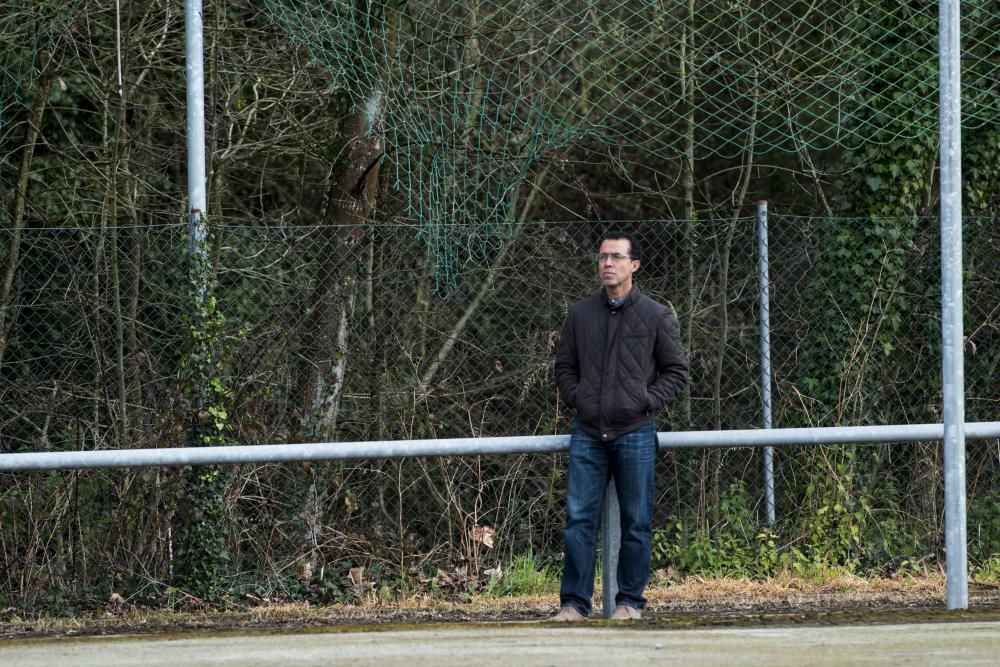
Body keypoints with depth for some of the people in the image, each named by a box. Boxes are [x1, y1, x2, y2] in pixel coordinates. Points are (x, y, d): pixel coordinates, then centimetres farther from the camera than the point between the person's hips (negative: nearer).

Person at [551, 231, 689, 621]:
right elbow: (564, 366, 18)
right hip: (588, 433, 2)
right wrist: (576, 399, 2)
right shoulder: (580, 314, 9)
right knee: (579, 518, -3)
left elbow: (676, 371, 5)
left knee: (636, 522, 2)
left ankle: (630, 601, 10)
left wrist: (646, 402, -6)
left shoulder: (657, 317, 1)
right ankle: (574, 602, 0)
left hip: (635, 432, -2)